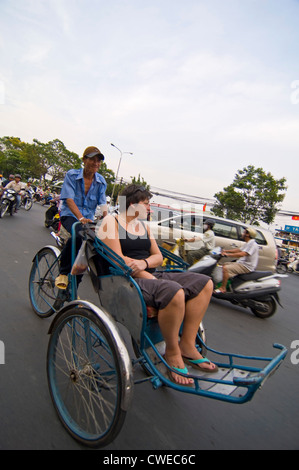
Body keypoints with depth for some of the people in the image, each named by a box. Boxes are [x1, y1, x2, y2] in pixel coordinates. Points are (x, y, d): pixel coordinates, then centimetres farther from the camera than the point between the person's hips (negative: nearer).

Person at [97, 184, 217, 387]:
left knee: (204, 283, -7)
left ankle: (187, 345, -6)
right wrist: (148, 277, -18)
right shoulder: (111, 221, -1)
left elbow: (158, 257, 12)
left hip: (150, 276, 8)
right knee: (173, 292, -35)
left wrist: (144, 263, -12)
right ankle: (172, 353, -11)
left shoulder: (144, 226, 21)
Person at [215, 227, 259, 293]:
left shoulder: (253, 244, -19)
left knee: (225, 268, -24)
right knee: (225, 264, 18)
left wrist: (228, 254, -25)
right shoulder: (248, 243, 15)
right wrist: (226, 251, 13)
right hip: (242, 263, 11)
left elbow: (241, 254, -30)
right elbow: (239, 250, 22)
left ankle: (222, 288, -18)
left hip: (247, 267, -11)